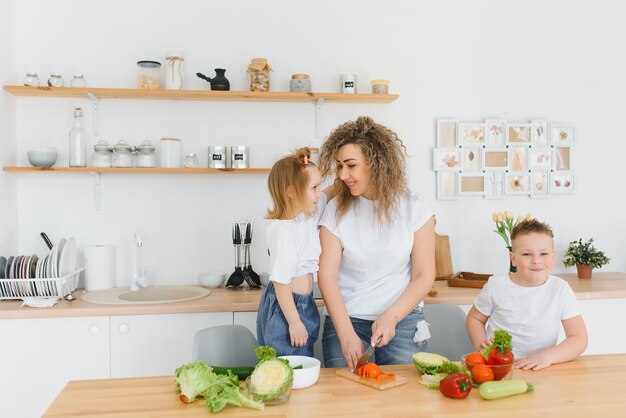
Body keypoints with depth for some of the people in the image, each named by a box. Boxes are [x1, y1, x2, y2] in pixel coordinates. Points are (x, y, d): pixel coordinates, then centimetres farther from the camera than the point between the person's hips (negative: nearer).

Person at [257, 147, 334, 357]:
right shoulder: (283, 231, -23)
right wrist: (294, 322, -20)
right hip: (286, 309, -9)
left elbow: (326, 195, 24)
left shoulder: (308, 215, 3)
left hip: (303, 305, 9)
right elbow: (280, 282, -22)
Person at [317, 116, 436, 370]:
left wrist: (390, 317, -15)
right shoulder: (335, 210, -1)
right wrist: (347, 335, -18)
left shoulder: (414, 209, -2)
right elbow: (327, 275, -8)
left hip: (402, 320, 0)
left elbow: (424, 277, -2)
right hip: (345, 321, 0)